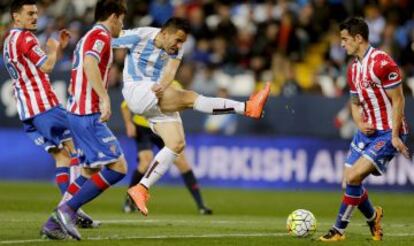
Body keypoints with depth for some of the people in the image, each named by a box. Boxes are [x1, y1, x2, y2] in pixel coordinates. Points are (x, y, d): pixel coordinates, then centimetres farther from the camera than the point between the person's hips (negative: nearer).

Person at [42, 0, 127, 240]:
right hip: (89, 115, -10)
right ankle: (68, 210, -15)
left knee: (91, 171, 15)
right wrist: (104, 97, -36)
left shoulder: (88, 38, 21)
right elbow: (89, 64, -28)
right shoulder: (100, 36, -9)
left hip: (78, 112, 10)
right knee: (118, 167, -12)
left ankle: (58, 219, 9)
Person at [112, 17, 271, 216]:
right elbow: (106, 45, -3)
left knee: (177, 143, -5)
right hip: (136, 92, -8)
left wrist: (162, 86, -32)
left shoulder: (176, 50, 5)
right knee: (190, 98, -23)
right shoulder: (138, 37, -11)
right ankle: (247, 108, -34)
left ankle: (141, 189, 0)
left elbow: (169, 73, -11)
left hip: (159, 97, 8)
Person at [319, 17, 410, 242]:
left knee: (354, 177, -16)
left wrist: (395, 136, -18)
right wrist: (360, 123, -2)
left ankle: (339, 229, -6)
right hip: (367, 130, 8)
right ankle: (372, 217, 30)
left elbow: (398, 101, -16)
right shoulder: (353, 68, 9)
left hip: (388, 132, -8)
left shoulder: (382, 63, -17)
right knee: (350, 179, 5)